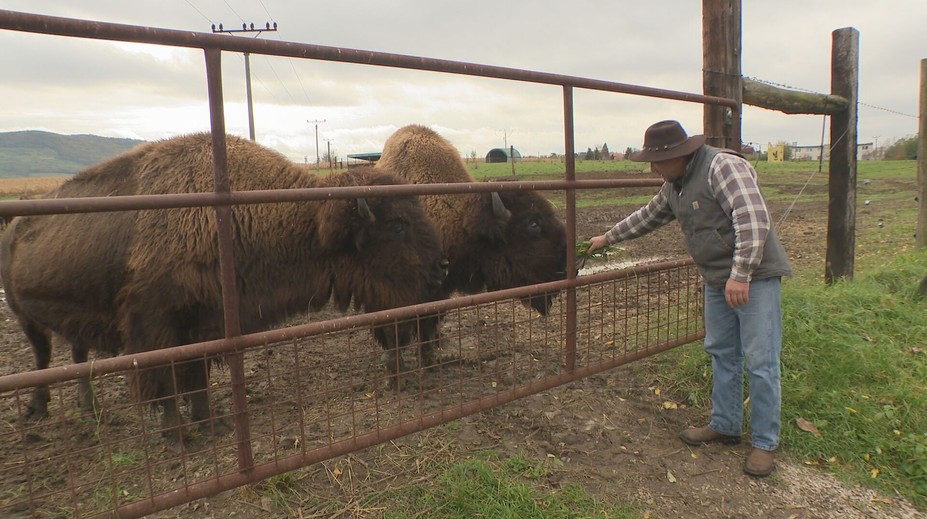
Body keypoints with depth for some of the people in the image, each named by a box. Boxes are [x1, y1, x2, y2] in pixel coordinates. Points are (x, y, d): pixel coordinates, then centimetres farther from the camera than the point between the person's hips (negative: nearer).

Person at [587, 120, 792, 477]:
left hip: (755, 277, -9)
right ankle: (725, 425, 31)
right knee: (721, 354, 16)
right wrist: (609, 238, 28)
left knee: (761, 362, -1)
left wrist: (741, 274, -30)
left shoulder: (723, 166, -20)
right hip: (717, 280, 9)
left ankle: (765, 444, 12)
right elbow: (648, 216, 24)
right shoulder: (675, 184, 9)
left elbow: (753, 219, -27)